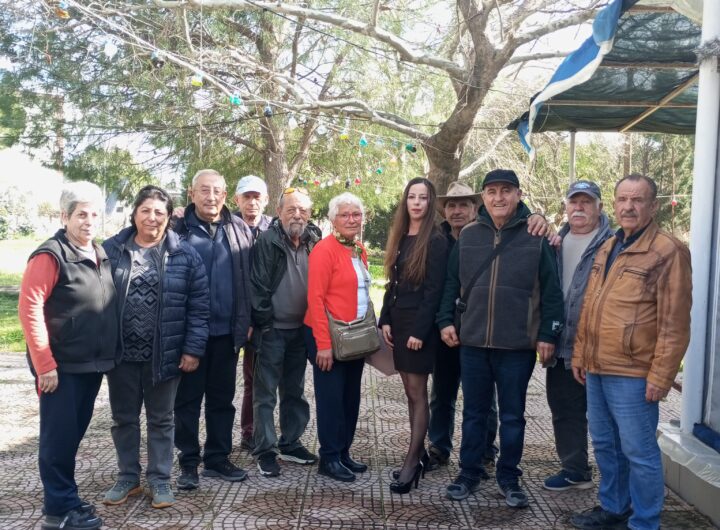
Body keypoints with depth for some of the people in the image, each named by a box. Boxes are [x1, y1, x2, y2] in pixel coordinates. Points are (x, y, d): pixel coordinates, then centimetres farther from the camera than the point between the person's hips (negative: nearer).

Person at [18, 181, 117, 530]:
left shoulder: (101, 255, 11)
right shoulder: (50, 256, -13)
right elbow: (29, 308, -17)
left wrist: (106, 355, 13)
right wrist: (44, 364, -18)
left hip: (92, 364, 7)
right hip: (61, 367, -7)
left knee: (74, 434, 16)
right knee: (59, 436, 2)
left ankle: (65, 498, 29)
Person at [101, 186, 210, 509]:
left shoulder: (185, 255, -3)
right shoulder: (111, 250, 0)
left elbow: (199, 306, -3)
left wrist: (193, 348, -7)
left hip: (164, 354, -1)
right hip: (120, 352, 2)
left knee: (161, 419, 11)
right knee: (124, 418, 14)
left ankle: (160, 480, 24)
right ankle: (127, 477, 30)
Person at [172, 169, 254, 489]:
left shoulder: (240, 230, 6)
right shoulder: (179, 230, -3)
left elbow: (249, 279, 9)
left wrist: (246, 319, 4)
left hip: (227, 330, 3)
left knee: (222, 398, 13)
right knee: (188, 398, 7)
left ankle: (217, 458, 25)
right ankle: (188, 462, 18)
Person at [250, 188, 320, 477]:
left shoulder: (313, 241, 6)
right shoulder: (268, 240, -9)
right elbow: (259, 285, -12)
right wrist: (263, 322, -14)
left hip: (300, 329, 6)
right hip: (273, 329, -5)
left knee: (294, 391, 15)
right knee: (265, 393, 1)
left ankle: (290, 443, 28)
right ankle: (265, 450, 11)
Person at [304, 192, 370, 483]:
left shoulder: (360, 251, 11)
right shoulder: (324, 249, -13)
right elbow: (315, 298, -17)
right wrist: (323, 344, -19)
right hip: (329, 338, -7)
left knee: (351, 396, 13)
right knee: (331, 397, 1)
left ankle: (344, 453, 25)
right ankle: (329, 458, 13)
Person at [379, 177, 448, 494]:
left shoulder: (435, 242, -9)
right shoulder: (399, 238, 12)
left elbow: (433, 290, -14)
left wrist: (420, 330, -18)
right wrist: (385, 320, 5)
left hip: (419, 325, -7)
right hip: (398, 323, 7)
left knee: (417, 393, -3)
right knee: (410, 391, 11)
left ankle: (412, 461, 3)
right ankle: (419, 453, 21)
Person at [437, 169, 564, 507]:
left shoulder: (536, 237, -4)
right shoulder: (467, 235, 4)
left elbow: (551, 290, -3)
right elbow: (451, 282, 10)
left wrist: (548, 333, -6)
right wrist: (445, 320, 4)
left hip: (517, 345, -2)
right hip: (472, 342, 2)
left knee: (512, 416, 11)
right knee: (474, 413, 14)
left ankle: (508, 477, 26)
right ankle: (469, 472, 28)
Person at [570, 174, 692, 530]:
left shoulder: (668, 251, -10)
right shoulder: (607, 248, 14)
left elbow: (674, 323, -14)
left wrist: (660, 375, -16)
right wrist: (580, 355, 15)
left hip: (632, 373, -8)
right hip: (597, 369, 8)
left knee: (638, 451, 2)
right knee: (604, 444, 18)